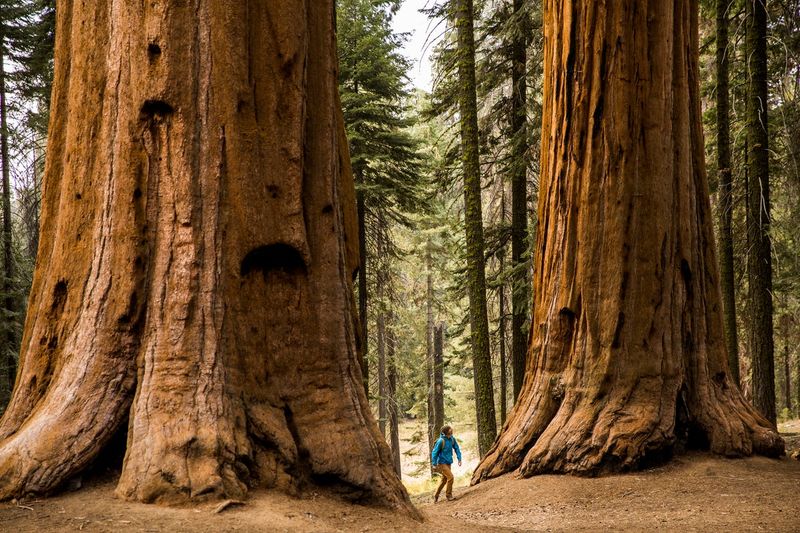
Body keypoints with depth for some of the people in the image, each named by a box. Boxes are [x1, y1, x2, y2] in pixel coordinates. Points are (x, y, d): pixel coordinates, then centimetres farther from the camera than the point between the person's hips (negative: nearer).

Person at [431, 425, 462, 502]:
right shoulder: (441, 441, -21)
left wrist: (459, 459, -2)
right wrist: (434, 465, -13)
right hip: (442, 463, -7)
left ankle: (436, 496, 27)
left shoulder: (452, 439, -3)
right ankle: (449, 496, -2)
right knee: (450, 477, -14)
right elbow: (434, 452, -15)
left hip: (448, 462, 7)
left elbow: (457, 448, 8)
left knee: (444, 480, 14)